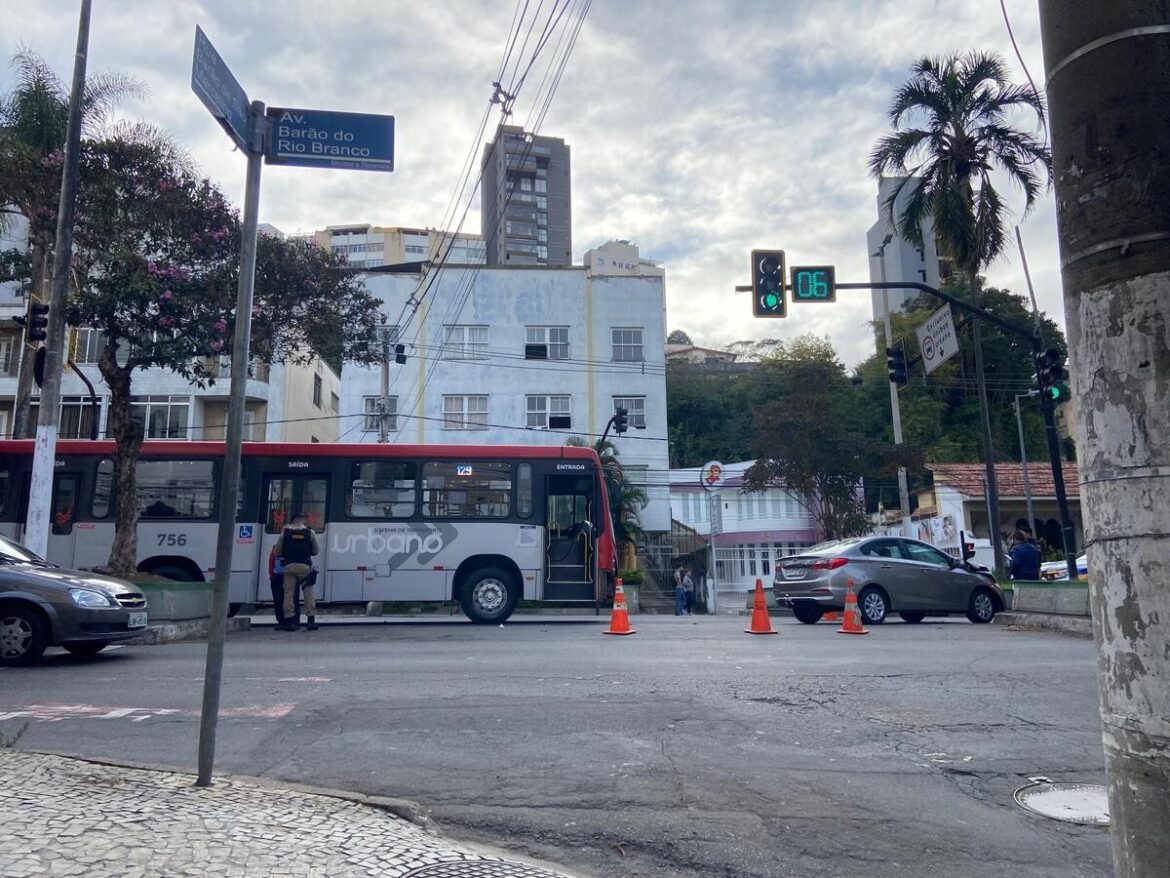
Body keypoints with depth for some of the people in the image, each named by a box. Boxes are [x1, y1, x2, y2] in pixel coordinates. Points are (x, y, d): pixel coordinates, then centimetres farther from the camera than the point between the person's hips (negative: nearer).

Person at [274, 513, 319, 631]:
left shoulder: (285, 532, 6)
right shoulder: (310, 532, 5)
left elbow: (277, 552, 9)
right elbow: (315, 551, 11)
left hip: (289, 567, 0)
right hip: (305, 566, 0)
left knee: (289, 593, 4)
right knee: (308, 592, 6)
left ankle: (290, 620, 2)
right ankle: (311, 620, 3)